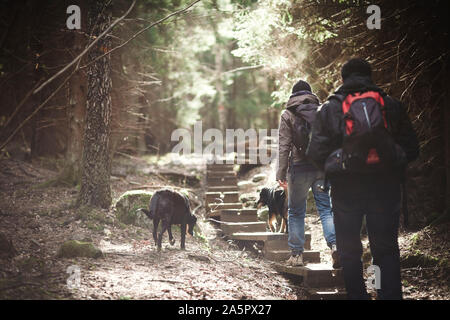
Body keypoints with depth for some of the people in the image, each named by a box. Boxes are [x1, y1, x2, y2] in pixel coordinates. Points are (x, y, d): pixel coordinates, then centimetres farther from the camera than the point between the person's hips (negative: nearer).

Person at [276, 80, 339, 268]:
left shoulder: (288, 115, 1)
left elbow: (284, 146, -6)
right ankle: (335, 244, -16)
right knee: (326, 208, 4)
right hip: (322, 168, 2)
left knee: (296, 212, 8)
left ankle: (296, 254, 10)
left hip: (299, 168, -2)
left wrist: (281, 172, -5)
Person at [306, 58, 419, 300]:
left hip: (346, 190, -1)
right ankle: (391, 295, 5)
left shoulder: (329, 109, 0)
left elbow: (316, 153, -6)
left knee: (350, 254, 11)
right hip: (385, 189, 1)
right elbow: (412, 149, 2)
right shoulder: (392, 105, 3)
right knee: (387, 252, 10)